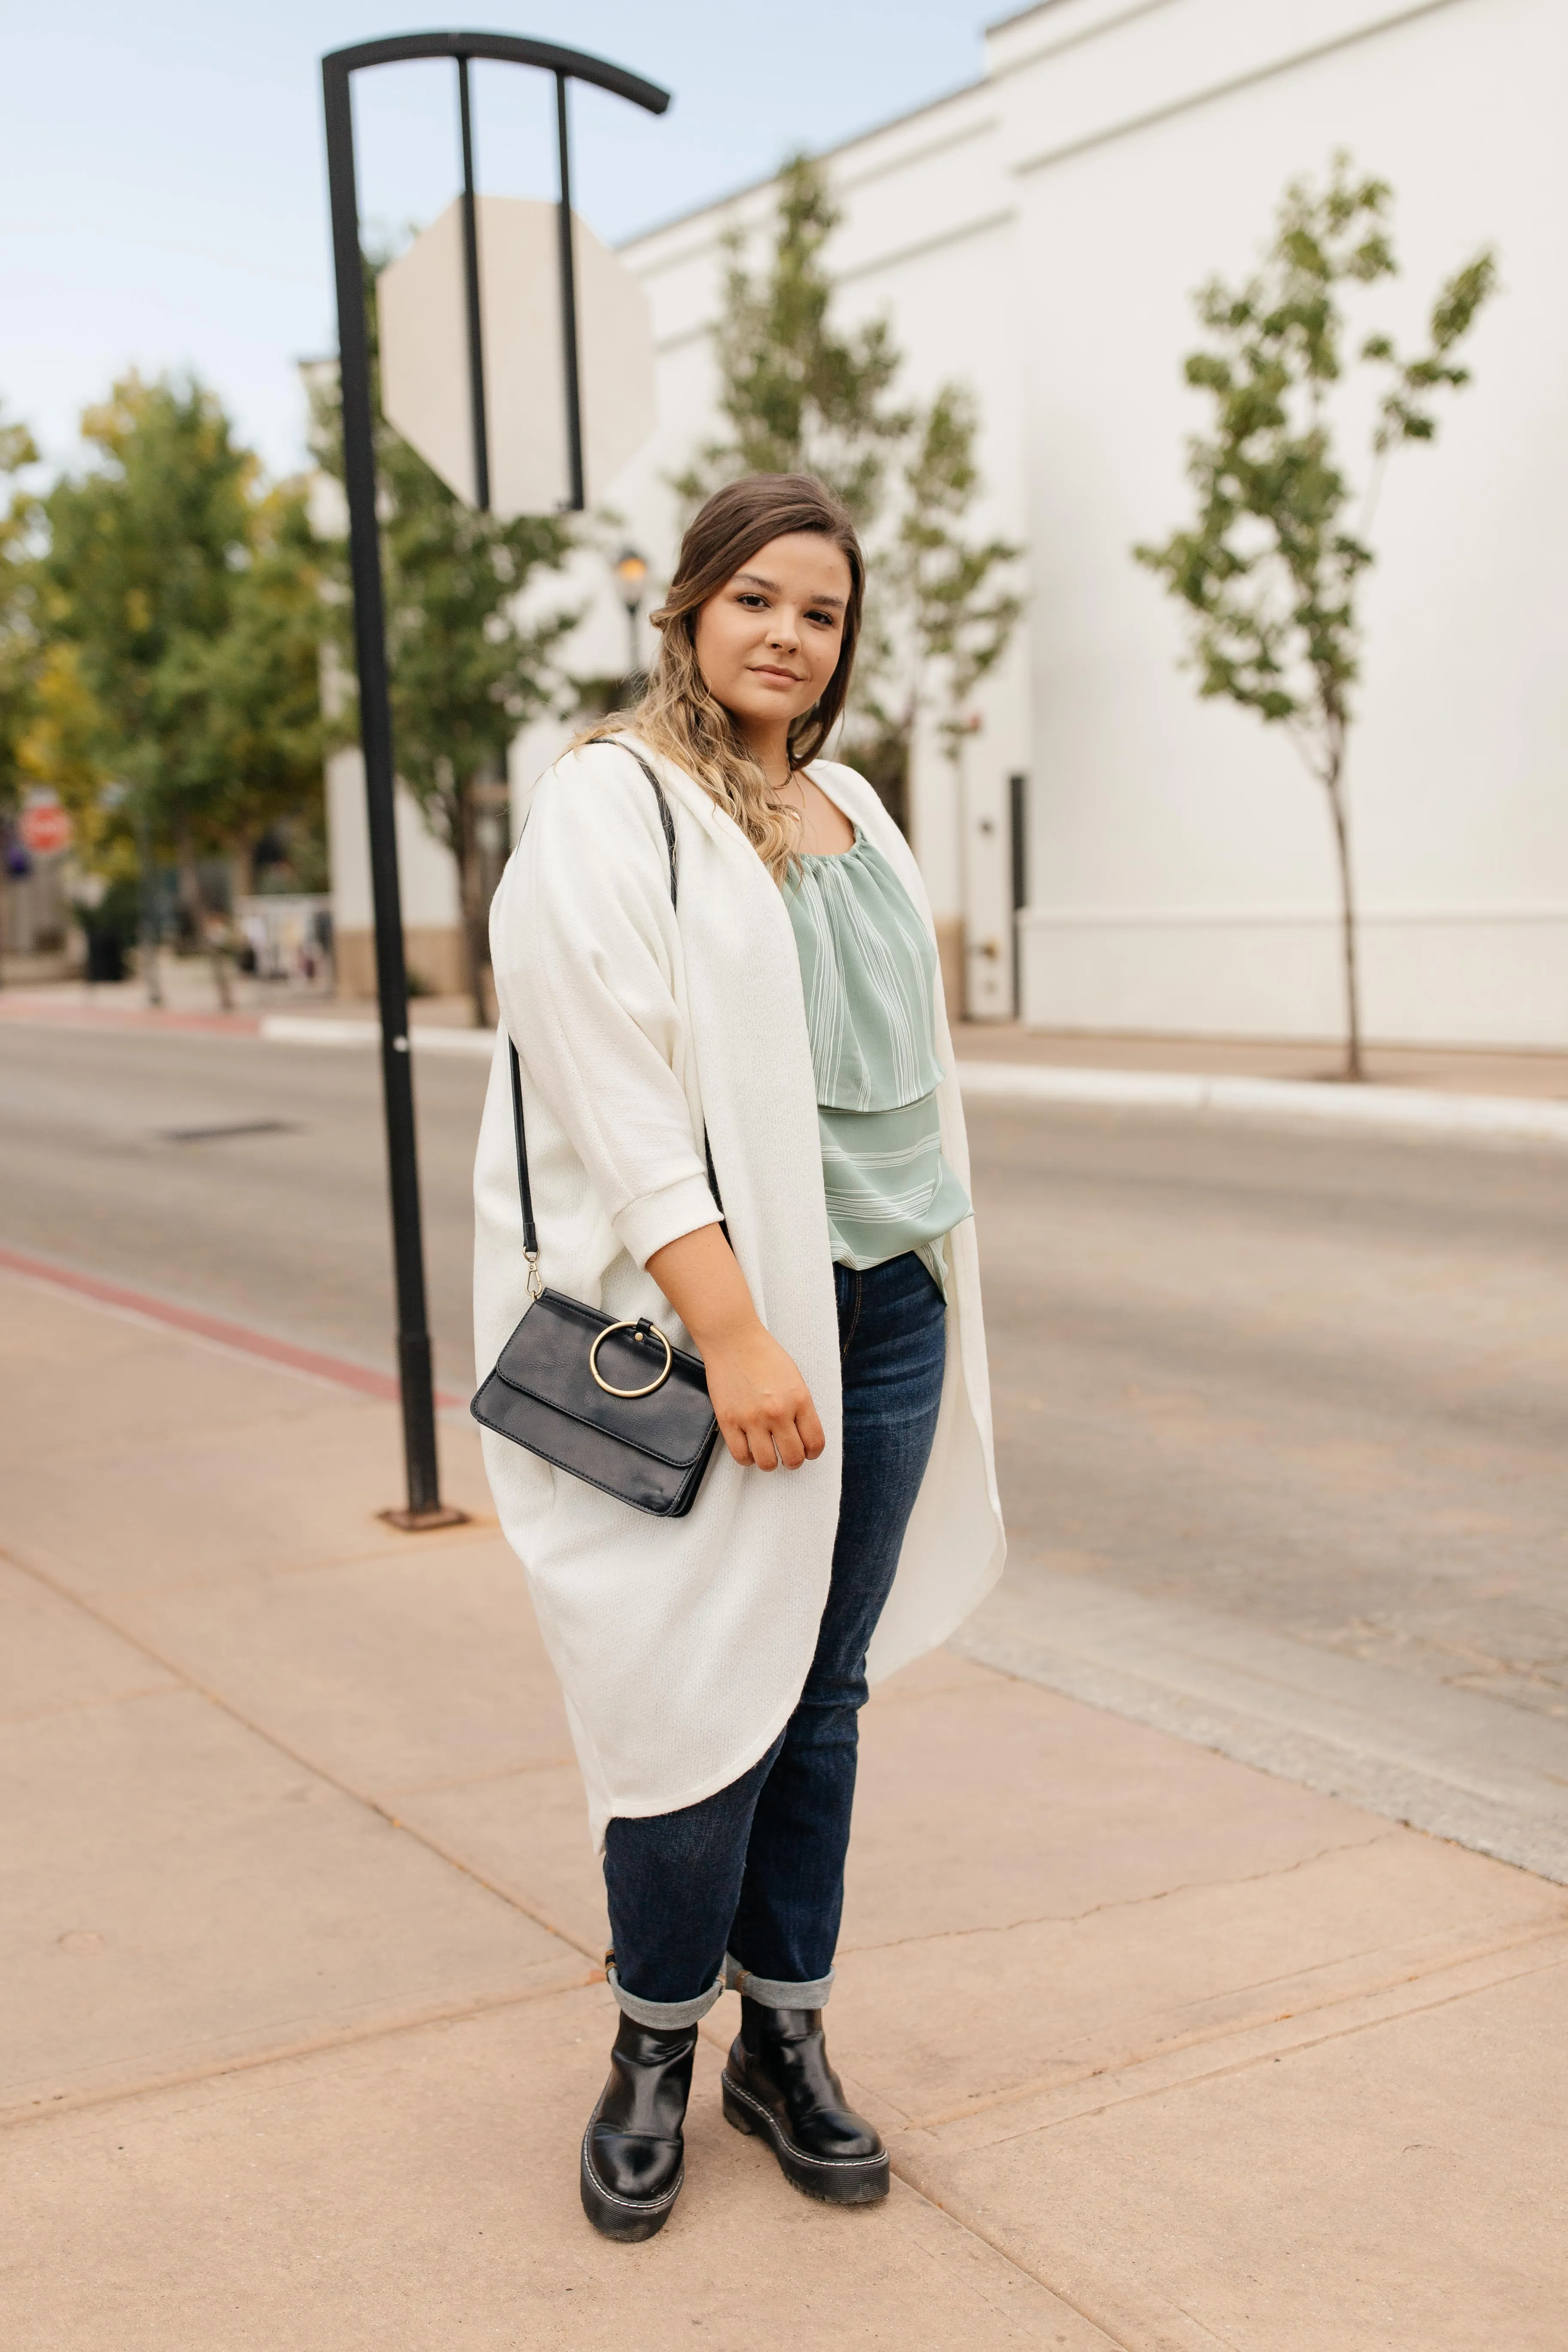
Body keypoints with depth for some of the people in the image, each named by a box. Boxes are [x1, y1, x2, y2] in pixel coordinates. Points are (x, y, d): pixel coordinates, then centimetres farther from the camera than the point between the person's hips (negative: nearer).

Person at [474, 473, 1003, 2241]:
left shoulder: (851, 813, 15)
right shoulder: (607, 808, -6)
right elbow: (611, 1093, -15)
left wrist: (936, 1283, 15)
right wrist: (734, 1329, -20)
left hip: (888, 1303, 6)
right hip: (714, 1309, -6)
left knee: (824, 1694, 10)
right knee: (711, 1693, -2)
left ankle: (786, 2041, 25)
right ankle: (654, 2052, 19)